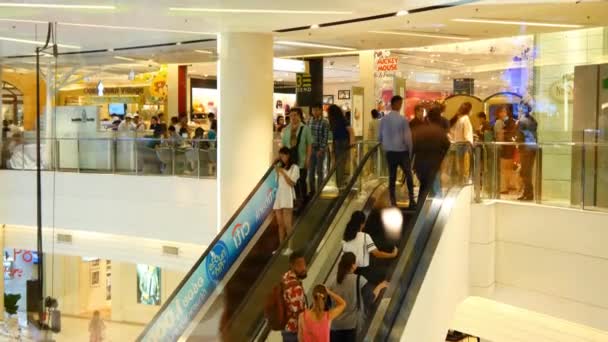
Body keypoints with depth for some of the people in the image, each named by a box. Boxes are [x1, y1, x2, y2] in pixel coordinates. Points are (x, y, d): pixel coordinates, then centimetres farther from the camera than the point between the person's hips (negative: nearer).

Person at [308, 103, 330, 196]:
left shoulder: (325, 123, -8)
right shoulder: (309, 121, 7)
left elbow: (325, 137, -11)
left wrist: (321, 150, -16)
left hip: (320, 150, -4)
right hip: (311, 149, 4)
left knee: (319, 171, 3)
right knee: (311, 171, 8)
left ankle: (319, 191, 11)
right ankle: (312, 190, 17)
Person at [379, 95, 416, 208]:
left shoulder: (384, 119, -1)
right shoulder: (403, 119, -12)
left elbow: (380, 137, 6)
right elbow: (407, 137, -11)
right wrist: (410, 151, 2)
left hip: (389, 152, 3)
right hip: (402, 151, -3)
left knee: (392, 177, 8)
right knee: (409, 175, 12)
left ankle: (393, 202, 8)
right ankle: (411, 200, 11)